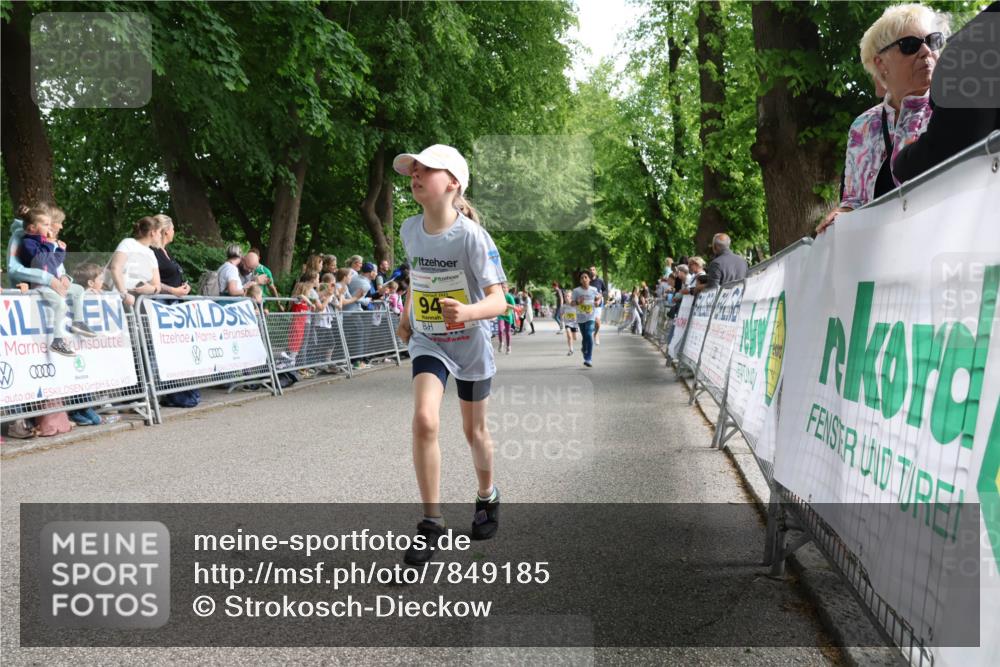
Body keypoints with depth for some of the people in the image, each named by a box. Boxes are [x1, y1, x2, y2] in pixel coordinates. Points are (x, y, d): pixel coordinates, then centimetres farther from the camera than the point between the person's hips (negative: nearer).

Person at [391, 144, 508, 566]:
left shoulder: (472, 236, -22)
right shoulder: (410, 229, -6)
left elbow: (498, 300, -27)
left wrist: (468, 312, -46)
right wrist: (406, 316, 13)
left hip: (471, 342, -2)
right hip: (427, 341, 3)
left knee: (474, 430, 14)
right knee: (424, 420, -21)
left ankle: (487, 496, 44)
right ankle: (431, 522, -10)